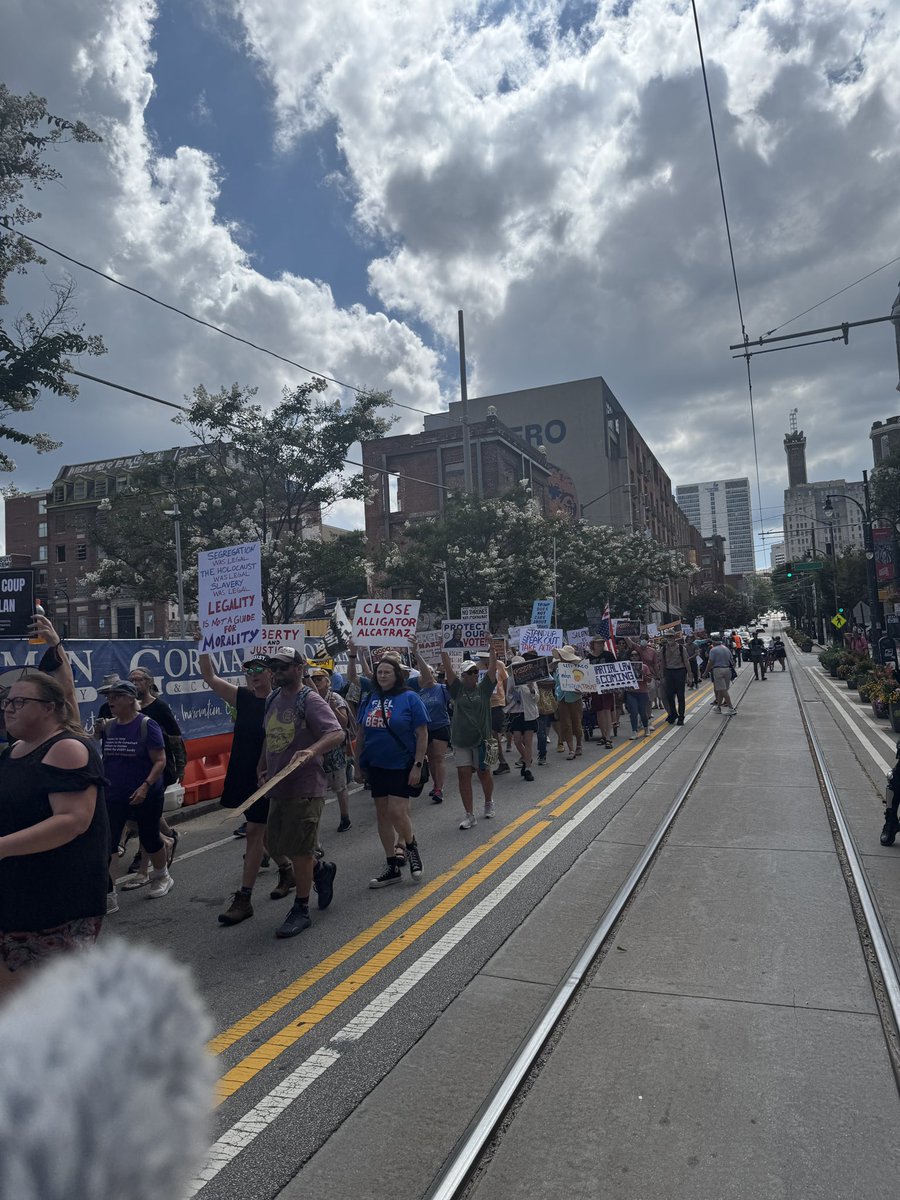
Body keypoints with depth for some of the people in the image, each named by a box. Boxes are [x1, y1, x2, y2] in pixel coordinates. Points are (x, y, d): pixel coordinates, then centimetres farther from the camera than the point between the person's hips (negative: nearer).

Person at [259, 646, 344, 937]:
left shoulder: (309, 700, -13)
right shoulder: (272, 699, 12)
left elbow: (337, 734, -24)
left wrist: (311, 751, -39)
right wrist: (262, 769, 15)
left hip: (304, 789, -8)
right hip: (277, 787, 8)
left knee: (299, 851, 0)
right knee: (276, 846, 15)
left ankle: (300, 910, 16)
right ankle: (322, 870, 38)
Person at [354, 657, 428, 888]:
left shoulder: (409, 698, -9)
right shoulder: (370, 699, 5)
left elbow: (422, 734, -10)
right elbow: (361, 734, 11)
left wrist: (417, 765, -15)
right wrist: (358, 765, 10)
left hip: (401, 765, -5)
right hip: (375, 766, 5)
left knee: (396, 811, -12)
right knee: (382, 814, 9)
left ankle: (411, 847, 19)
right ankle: (393, 866, 20)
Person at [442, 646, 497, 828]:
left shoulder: (483, 688, 2)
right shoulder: (458, 689, 3)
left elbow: (493, 668, -5)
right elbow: (448, 668, -4)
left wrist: (492, 647, -11)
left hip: (482, 739, -1)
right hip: (461, 739, 1)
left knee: (483, 773, 11)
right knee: (463, 775, -2)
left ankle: (489, 803, 37)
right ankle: (469, 815, 3)